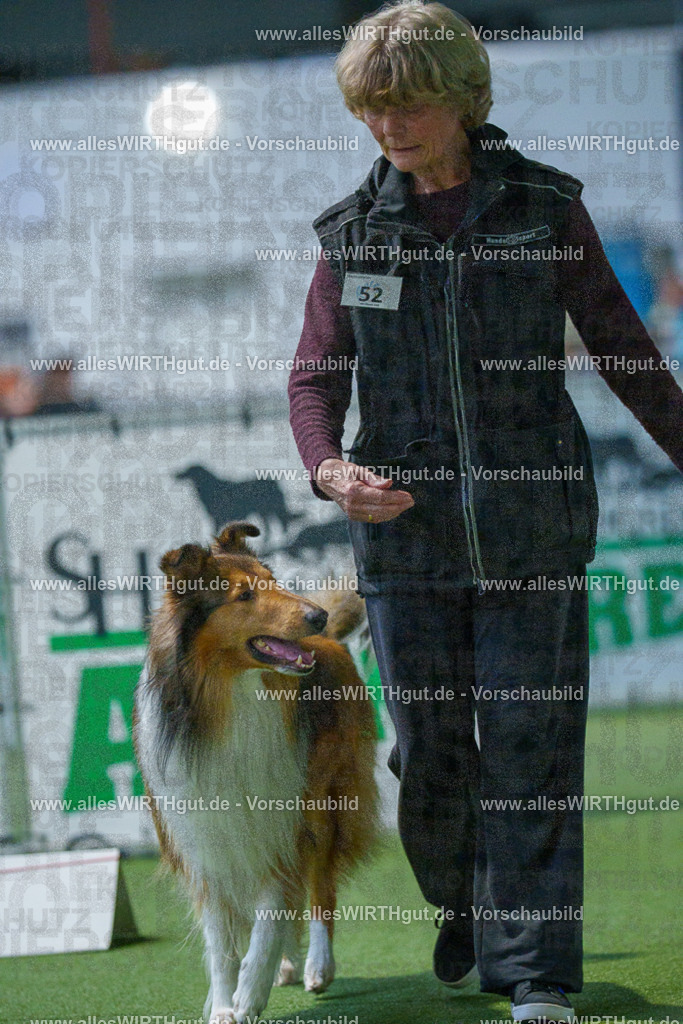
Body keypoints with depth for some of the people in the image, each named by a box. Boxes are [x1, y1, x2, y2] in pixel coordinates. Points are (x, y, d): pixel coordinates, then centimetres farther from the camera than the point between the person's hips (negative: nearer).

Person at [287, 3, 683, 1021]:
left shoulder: (545, 208, 0)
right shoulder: (356, 231, 5)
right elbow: (316, 376, 4)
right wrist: (330, 469, -16)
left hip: (534, 524, -2)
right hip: (406, 525, 2)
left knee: (531, 742, -5)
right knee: (429, 744, 5)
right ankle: (459, 908, 33)